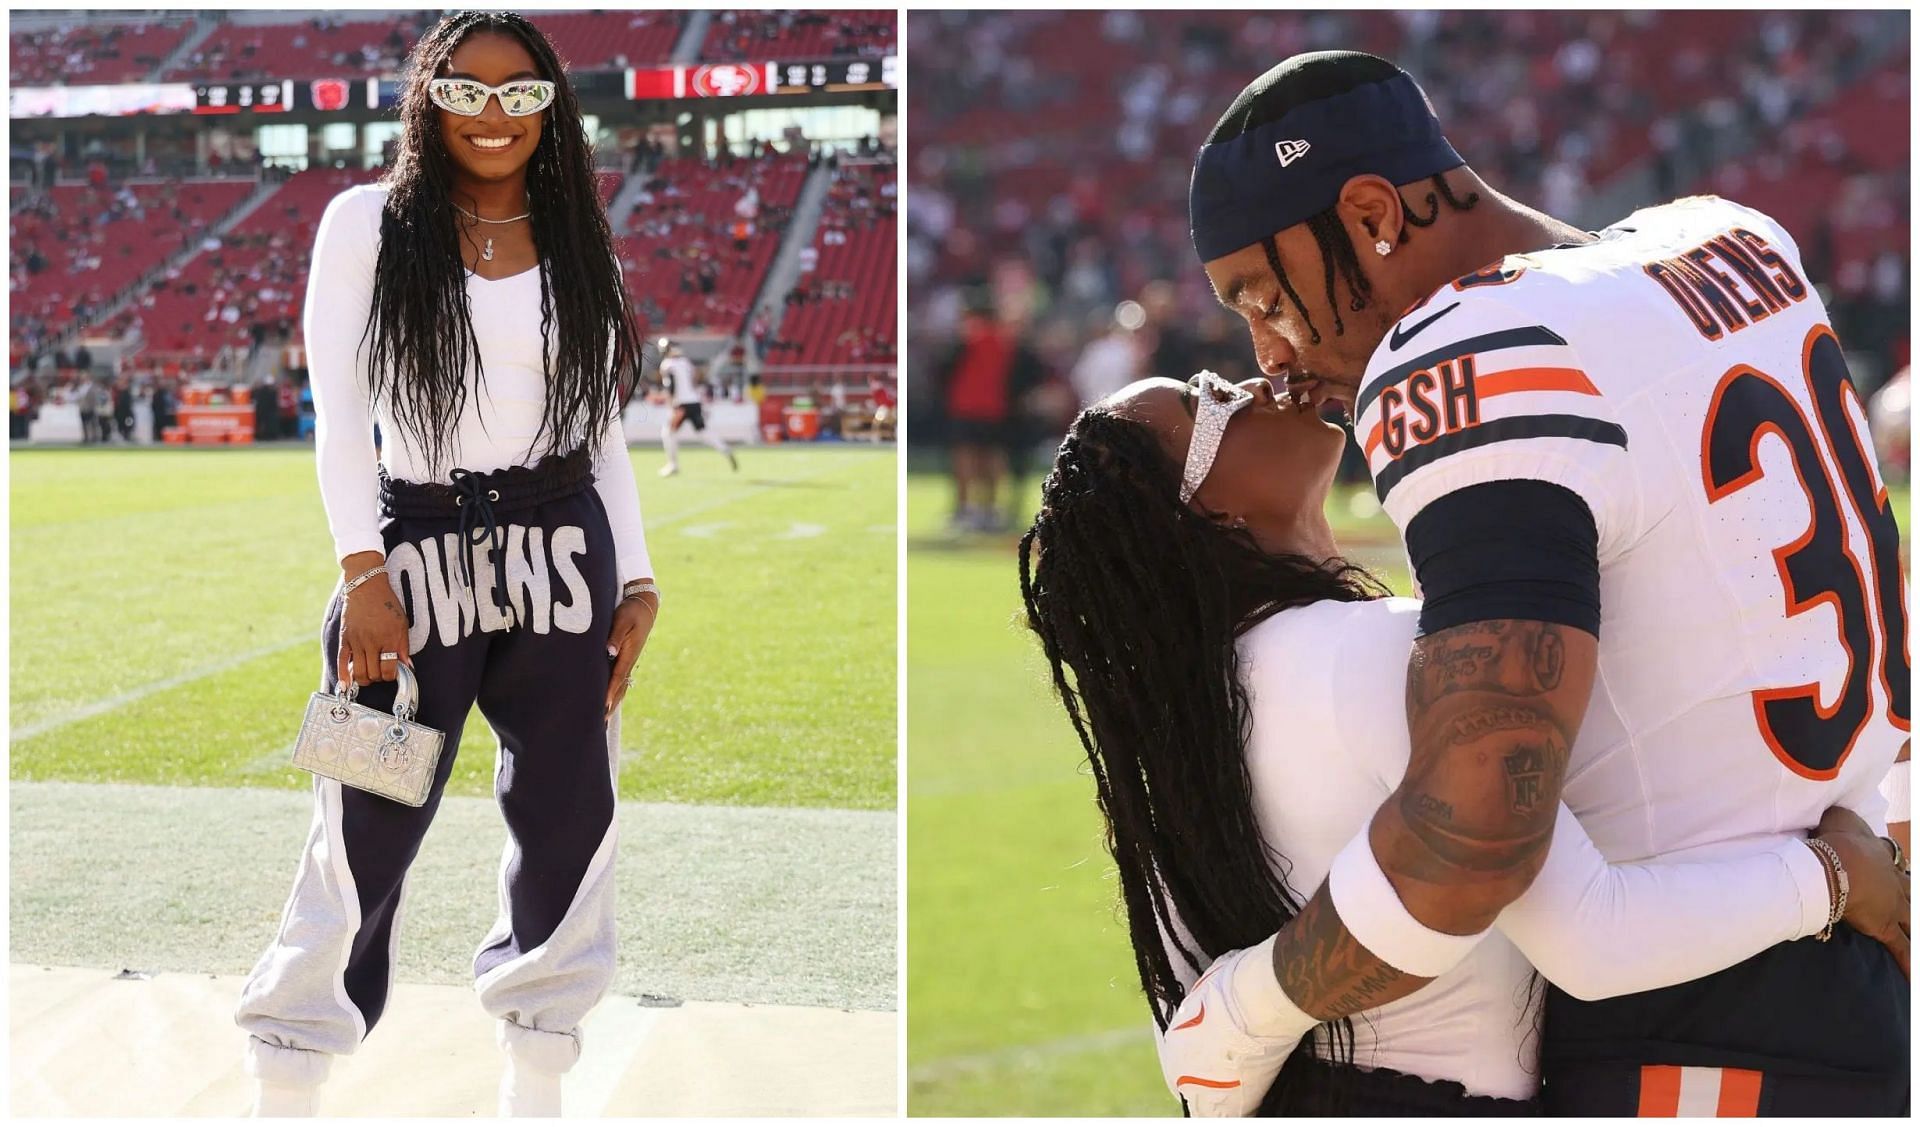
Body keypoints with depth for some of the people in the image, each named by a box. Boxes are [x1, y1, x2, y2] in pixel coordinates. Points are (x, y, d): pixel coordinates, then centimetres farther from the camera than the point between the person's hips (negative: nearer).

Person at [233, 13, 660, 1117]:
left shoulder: (576, 246, 12)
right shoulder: (370, 223, 2)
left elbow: (603, 428, 14)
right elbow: (340, 411, -3)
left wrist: (636, 581, 6)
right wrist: (365, 573, -12)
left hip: (559, 551, 3)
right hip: (415, 551, -3)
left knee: (568, 829, 5)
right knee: (367, 833, -6)